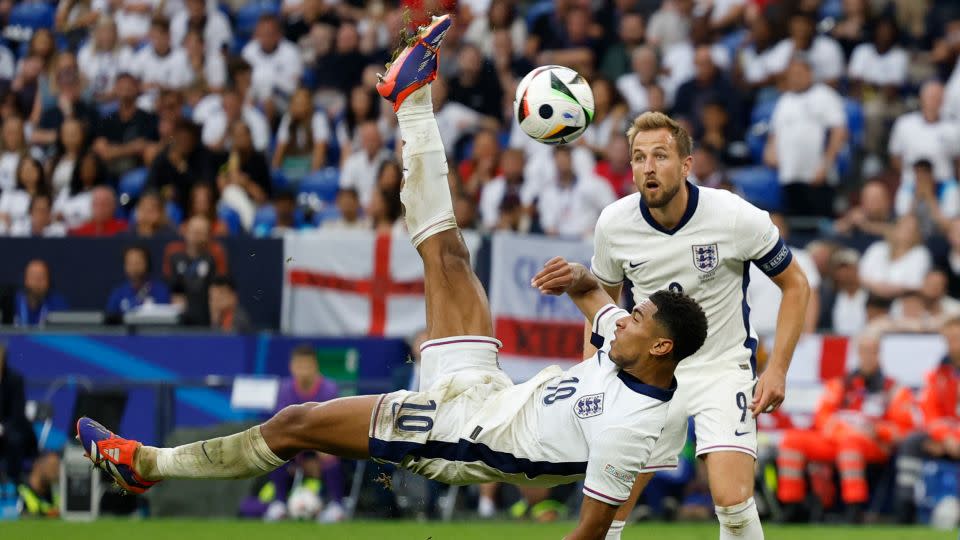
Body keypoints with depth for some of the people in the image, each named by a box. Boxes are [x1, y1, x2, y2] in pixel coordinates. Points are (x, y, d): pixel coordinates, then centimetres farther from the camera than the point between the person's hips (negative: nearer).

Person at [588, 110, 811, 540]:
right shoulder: (614, 223, -9)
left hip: (724, 368, -3)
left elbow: (795, 286, -4)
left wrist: (777, 370, -11)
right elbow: (602, 295, 12)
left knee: (732, 500, -21)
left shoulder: (736, 217, -18)